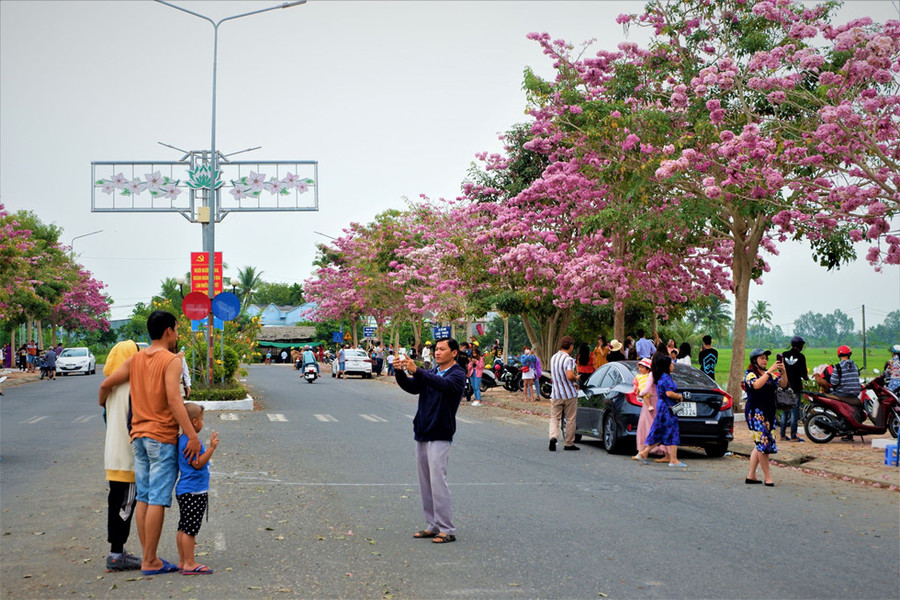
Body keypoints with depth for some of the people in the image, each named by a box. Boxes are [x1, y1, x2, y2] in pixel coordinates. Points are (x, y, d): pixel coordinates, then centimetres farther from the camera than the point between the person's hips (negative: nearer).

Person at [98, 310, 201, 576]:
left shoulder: (135, 360, 9)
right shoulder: (171, 361, -11)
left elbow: (106, 384, 10)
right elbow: (174, 400, -21)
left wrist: (103, 405, 32)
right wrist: (192, 435, -22)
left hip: (139, 436, 7)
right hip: (162, 437, -7)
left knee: (143, 498, 11)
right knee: (158, 500, -4)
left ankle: (148, 557, 16)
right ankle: (150, 562, -2)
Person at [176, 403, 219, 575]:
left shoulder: (182, 439, 13)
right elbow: (198, 463, -21)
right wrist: (211, 448, -21)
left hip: (184, 491, 11)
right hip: (194, 491, -11)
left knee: (184, 528, 13)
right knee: (190, 528, -6)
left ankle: (183, 561, 19)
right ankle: (189, 563, -3)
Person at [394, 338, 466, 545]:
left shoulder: (458, 374, -5)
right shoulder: (430, 373, 16)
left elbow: (445, 385, -26)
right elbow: (411, 387, 3)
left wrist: (416, 370, -35)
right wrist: (399, 372, -17)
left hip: (440, 436, -7)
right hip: (422, 434, 7)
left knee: (438, 481, -11)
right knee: (425, 483, 9)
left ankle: (447, 530, -7)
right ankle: (433, 525, 16)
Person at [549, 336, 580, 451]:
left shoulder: (553, 358, 8)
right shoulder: (569, 359, -15)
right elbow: (569, 376, -27)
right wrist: (576, 378, -4)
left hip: (556, 393, 5)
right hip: (570, 394, -5)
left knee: (554, 418, 6)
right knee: (570, 420, 7)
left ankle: (553, 437, -19)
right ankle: (569, 444, 13)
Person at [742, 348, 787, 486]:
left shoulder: (770, 374, 15)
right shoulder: (750, 374, -5)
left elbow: (783, 384, 6)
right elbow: (756, 385, -25)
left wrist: (783, 372, -12)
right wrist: (770, 371, -27)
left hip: (769, 412, 8)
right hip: (756, 412, -7)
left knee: (759, 445, 8)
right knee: (763, 443, -10)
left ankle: (751, 476, 14)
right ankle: (768, 477, -5)